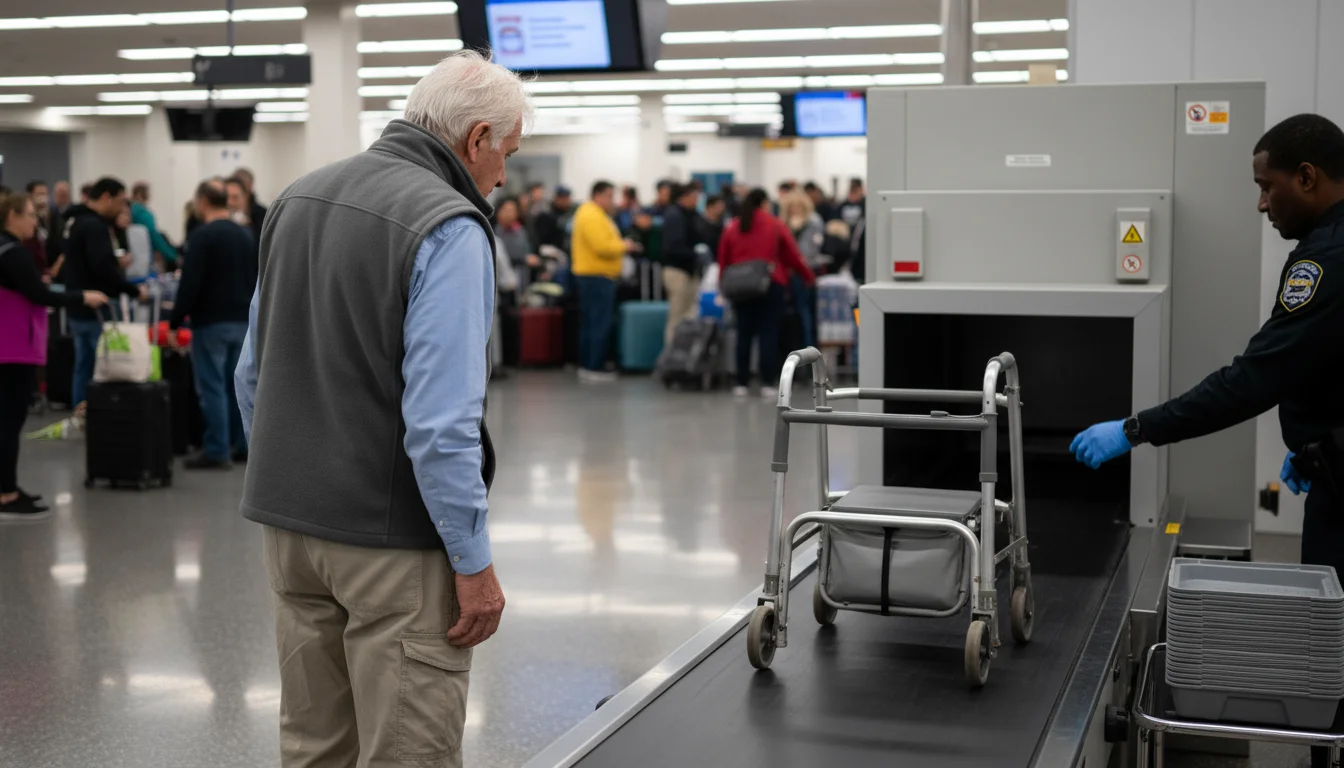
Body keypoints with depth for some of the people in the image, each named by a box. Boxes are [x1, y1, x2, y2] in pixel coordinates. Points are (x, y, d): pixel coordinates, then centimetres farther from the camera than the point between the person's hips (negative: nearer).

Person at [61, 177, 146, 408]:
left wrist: (116, 262, 15)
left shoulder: (75, 221, 14)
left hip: (79, 309, 10)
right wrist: (134, 290, -15)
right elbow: (103, 268, -25)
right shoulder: (94, 226, -18)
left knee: (83, 370, 13)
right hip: (97, 311, -10)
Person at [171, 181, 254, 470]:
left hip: (211, 322, -7)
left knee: (212, 387, -4)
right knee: (239, 385, 11)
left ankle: (217, 451, -4)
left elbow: (189, 284, -16)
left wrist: (175, 322, -10)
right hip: (243, 321, 7)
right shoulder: (245, 235, 12)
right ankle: (243, 445, 14)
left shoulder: (203, 236, -11)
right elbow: (256, 281, 17)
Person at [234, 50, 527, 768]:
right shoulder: (449, 229, -16)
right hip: (392, 536, -8)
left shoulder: (298, 197, 9)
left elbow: (252, 374, 15)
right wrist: (473, 562, -15)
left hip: (287, 521, 8)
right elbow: (440, 420, -22)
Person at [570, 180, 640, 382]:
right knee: (600, 323, -10)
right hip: (597, 276, -11)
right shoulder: (591, 216, -16)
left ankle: (586, 365, 18)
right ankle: (595, 368, -10)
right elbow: (602, 247, -24)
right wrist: (624, 246, -11)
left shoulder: (594, 214, 18)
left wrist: (620, 246, 9)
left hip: (593, 276, 11)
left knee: (589, 323, 13)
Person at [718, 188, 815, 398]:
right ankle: (768, 384, -6)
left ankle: (741, 383, 6)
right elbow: (793, 255, 3)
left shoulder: (732, 228, 8)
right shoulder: (775, 225, 0)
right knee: (769, 334, -1)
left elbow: (723, 260, 8)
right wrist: (807, 276, 16)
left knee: (744, 334, 7)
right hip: (770, 284, -3)